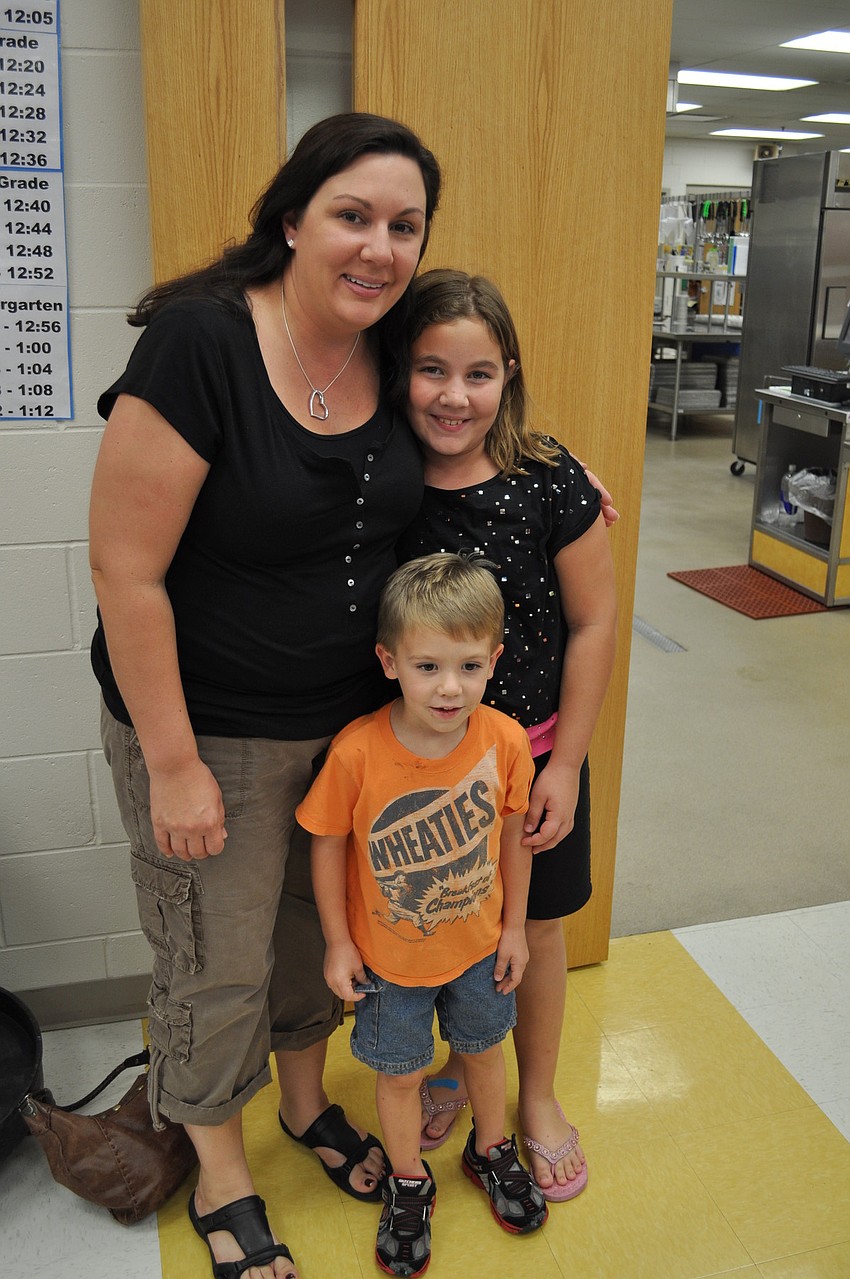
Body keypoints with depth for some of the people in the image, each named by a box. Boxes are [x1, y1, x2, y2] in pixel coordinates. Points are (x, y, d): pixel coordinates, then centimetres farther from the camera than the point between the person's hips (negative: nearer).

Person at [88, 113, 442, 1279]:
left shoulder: (391, 352, -3)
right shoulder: (200, 342, -22)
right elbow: (125, 569, -21)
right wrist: (174, 763, -18)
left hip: (354, 719, 6)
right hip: (214, 732, -5)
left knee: (321, 927, 24)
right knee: (217, 965, 13)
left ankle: (307, 1101, 52)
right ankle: (221, 1176, 40)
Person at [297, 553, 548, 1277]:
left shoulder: (505, 741, -21)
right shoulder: (356, 753, -29)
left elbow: (513, 833, -5)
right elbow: (328, 846, -14)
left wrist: (513, 926, 3)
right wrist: (338, 944, -6)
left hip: (478, 945, 3)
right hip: (388, 958, -2)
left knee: (484, 1049, 26)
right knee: (401, 1074, 18)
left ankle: (492, 1150, 55)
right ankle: (409, 1181, 47)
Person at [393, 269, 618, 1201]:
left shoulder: (549, 482, -16)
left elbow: (592, 624, -8)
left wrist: (566, 766, -7)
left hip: (532, 754, -1)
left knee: (533, 928, 16)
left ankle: (537, 1096, 41)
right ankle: (461, 1066, 46)